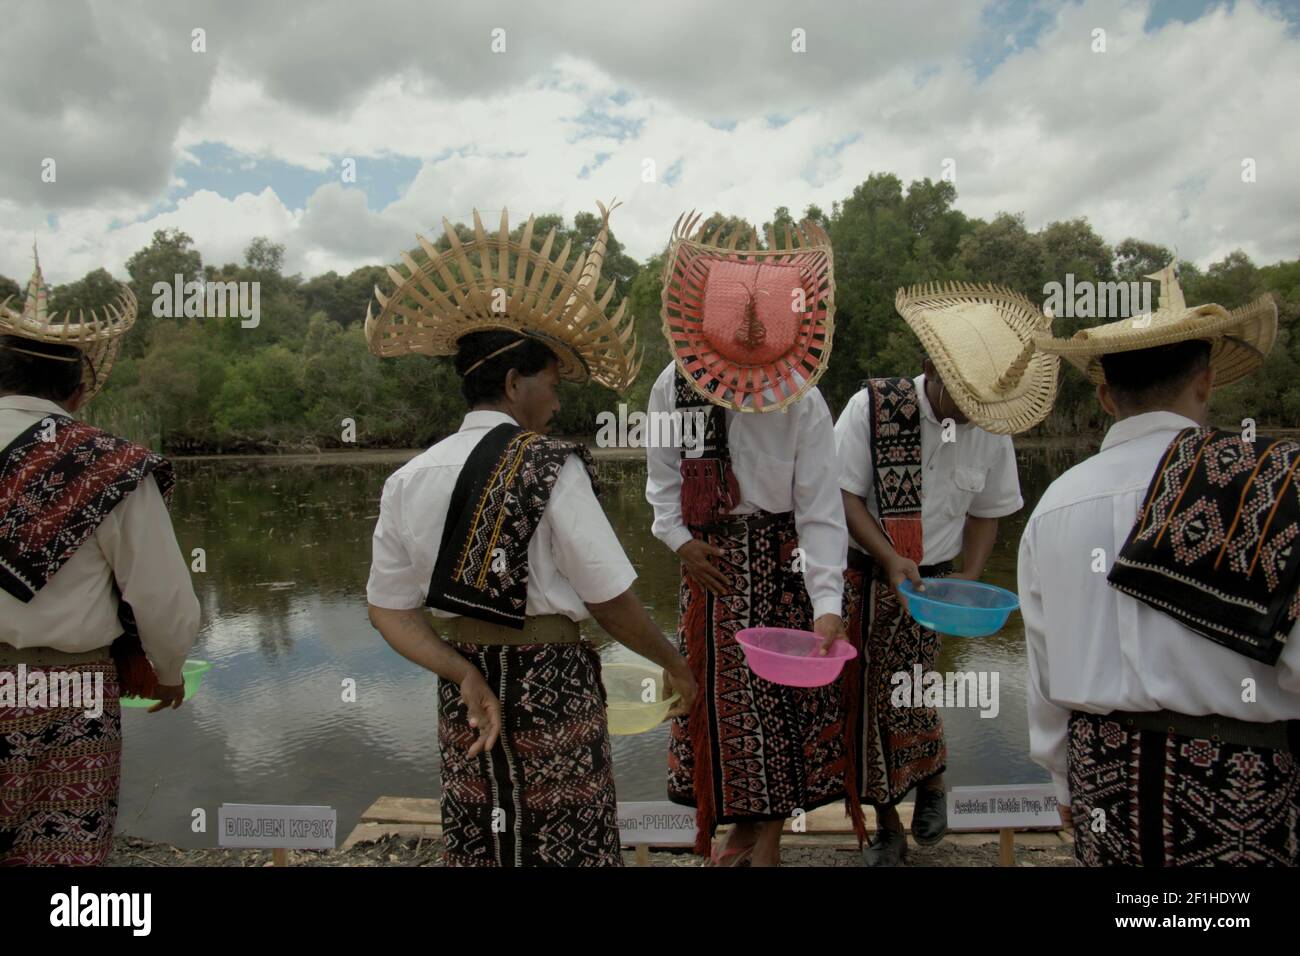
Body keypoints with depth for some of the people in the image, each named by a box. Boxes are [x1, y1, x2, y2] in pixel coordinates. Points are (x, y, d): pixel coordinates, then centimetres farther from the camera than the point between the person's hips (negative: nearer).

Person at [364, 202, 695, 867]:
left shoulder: (409, 481, 0)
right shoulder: (550, 468, -16)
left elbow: (388, 607, 0)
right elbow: (610, 601, -13)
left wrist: (464, 675, -8)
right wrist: (673, 663, 1)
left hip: (464, 691, 5)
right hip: (553, 688, -5)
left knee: (478, 846, 21)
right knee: (564, 845, 13)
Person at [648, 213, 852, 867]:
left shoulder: (802, 403, -14)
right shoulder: (675, 384, -5)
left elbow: (821, 510, -17)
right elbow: (662, 475, 7)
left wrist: (827, 604, -23)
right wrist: (679, 539, -7)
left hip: (781, 562, -3)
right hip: (708, 562, 3)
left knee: (781, 687, 3)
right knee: (716, 687, 11)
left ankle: (769, 836, 24)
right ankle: (737, 824, 32)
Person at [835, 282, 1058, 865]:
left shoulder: (992, 431, -1)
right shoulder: (871, 407, -13)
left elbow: (987, 511, 11)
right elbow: (843, 494, -12)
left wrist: (968, 579, -1)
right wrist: (889, 559, -21)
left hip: (926, 582, 1)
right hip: (858, 575, -1)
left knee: (902, 694, -5)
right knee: (860, 695, 4)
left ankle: (931, 777, 31)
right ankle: (888, 824, 25)